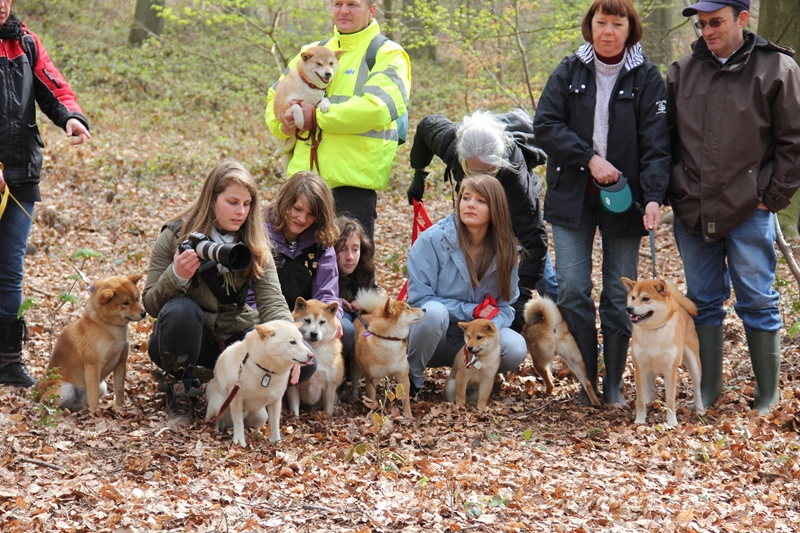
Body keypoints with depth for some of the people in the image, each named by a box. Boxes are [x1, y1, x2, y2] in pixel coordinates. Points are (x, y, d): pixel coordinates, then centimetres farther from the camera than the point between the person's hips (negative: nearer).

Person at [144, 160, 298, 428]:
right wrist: (177, 276, -33)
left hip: (233, 336, 2)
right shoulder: (175, 237, -11)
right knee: (180, 309, -38)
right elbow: (151, 305, -12)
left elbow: (272, 302, -14)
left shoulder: (256, 246, -3)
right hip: (187, 336, -2)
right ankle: (179, 394, -13)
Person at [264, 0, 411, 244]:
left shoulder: (387, 54, -1)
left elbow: (378, 107, -18)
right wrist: (284, 122, -4)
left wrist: (318, 117, -15)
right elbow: (275, 97, 21)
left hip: (353, 180, -6)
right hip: (304, 176, 6)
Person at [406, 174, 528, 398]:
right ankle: (411, 378, -12)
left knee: (515, 348, -26)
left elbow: (505, 306, -1)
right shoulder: (433, 239, -13)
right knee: (435, 312, -37)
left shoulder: (505, 249, -3)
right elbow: (419, 298, -12)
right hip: (433, 338, -3)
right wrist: (470, 311, -20)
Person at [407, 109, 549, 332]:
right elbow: (427, 125, -10)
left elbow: (533, 236, -48)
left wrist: (522, 295, -54)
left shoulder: (513, 169, -48)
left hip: (520, 201, -3)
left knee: (543, 276, -8)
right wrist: (419, 174, 2)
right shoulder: (449, 139, -38)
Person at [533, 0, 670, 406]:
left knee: (619, 296, 3)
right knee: (571, 290, -4)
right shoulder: (569, 72, 4)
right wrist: (589, 158, -15)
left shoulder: (647, 78, 0)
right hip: (572, 195, 1)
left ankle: (614, 383, 17)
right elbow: (545, 124, -4)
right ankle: (586, 380, 10)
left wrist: (654, 197, -20)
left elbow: (656, 143, -7)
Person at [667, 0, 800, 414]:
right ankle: (708, 390, 22)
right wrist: (674, 192, 5)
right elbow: (666, 137, 14)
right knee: (703, 302, 11)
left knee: (757, 302, 1)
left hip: (749, 213, -4)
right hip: (691, 212, 4)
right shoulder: (682, 72, 9)